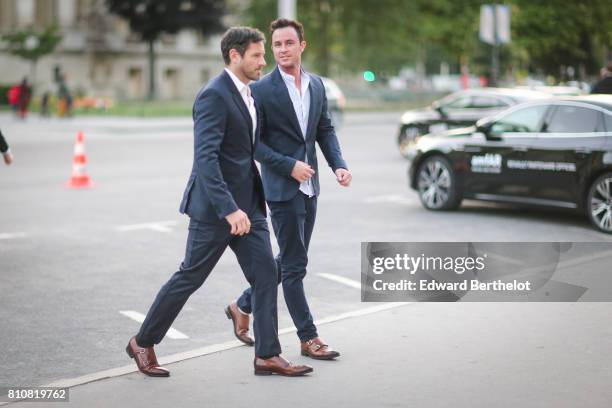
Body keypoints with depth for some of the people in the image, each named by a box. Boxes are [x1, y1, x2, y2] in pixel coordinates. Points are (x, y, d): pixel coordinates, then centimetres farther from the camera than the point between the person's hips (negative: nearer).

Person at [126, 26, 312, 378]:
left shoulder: (247, 94, 12)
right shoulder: (214, 96, -18)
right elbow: (205, 158, -27)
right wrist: (229, 209, -33)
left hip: (248, 203, 8)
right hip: (215, 206, -8)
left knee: (266, 274, 2)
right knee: (190, 277, 3)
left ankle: (267, 355, 8)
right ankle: (143, 343, 20)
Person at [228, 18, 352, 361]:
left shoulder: (317, 85, 8)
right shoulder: (262, 90, -10)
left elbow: (326, 130, 13)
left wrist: (339, 164, -2)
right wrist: (289, 166, -18)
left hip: (309, 187, 7)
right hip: (282, 188, -7)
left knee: (290, 262, 15)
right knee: (295, 265, 0)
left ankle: (243, 307, 33)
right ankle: (309, 338, 9)